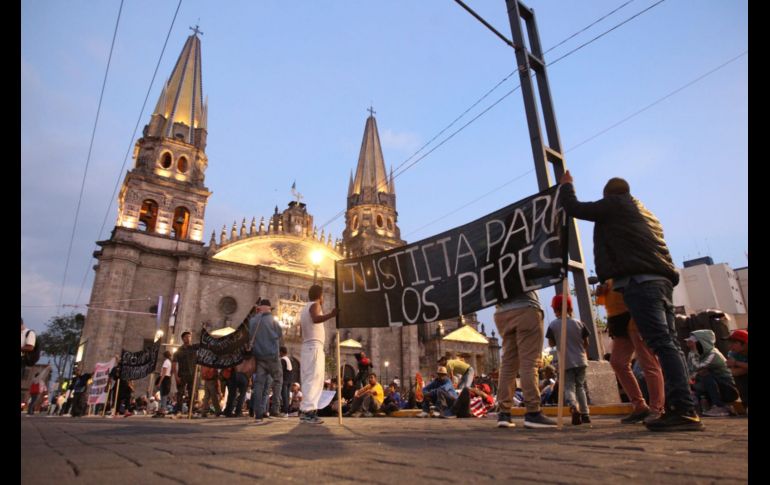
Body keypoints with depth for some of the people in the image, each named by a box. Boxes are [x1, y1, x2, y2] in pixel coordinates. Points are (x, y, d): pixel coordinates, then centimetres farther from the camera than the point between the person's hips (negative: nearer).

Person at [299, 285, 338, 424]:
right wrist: (331, 315, -41)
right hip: (314, 346, -10)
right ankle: (308, 411, -21)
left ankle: (306, 410, 6)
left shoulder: (305, 309, 24)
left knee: (309, 379, 9)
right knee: (314, 379, -14)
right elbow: (316, 319, -27)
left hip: (307, 346, 10)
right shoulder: (314, 305, -4)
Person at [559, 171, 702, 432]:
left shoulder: (613, 204, 7)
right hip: (662, 280, 9)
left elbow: (573, 208, 8)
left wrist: (566, 185, 25)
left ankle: (684, 411, -20)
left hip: (639, 281, -9)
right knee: (669, 343, 5)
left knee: (662, 344, -15)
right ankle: (681, 409, 4)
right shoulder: (646, 212, 31)